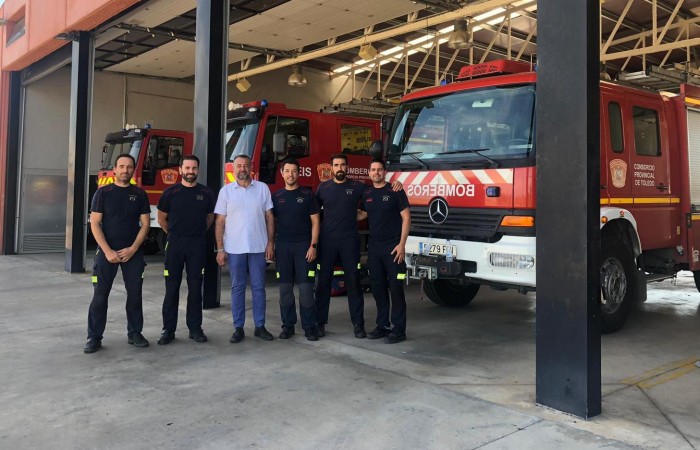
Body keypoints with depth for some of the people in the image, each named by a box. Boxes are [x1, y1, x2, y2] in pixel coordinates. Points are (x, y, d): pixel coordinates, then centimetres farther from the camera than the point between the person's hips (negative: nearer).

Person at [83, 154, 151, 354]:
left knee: (134, 293, 5)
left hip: (133, 252, 2)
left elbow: (145, 224, 3)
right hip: (107, 251, -1)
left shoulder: (139, 194, 5)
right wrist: (107, 251, -13)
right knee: (100, 294, -1)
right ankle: (94, 337, 7)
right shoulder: (103, 192, 1)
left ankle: (134, 333, 17)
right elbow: (95, 224, -3)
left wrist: (133, 249, -9)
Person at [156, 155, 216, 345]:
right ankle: (168, 329, 9)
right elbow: (162, 218, 11)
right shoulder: (170, 192, 1)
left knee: (195, 287, 5)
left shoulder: (206, 193, 4)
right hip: (174, 244, -1)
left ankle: (195, 328, 13)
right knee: (172, 287, 2)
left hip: (197, 245, 1)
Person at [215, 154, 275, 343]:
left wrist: (270, 243, -2)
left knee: (258, 287, 6)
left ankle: (260, 326, 15)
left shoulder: (262, 188, 5)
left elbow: (269, 217, 5)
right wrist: (220, 249, -3)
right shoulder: (226, 191, 4)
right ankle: (238, 328, 13)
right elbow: (219, 221, 3)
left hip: (258, 247, 0)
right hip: (234, 248, 0)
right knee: (237, 288, 5)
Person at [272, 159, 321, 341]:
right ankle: (288, 325, 14)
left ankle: (309, 326, 3)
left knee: (306, 288, -4)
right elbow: (271, 222, 13)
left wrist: (313, 246, -7)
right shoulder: (276, 196, 10)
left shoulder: (307, 194, 3)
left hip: (303, 246, -2)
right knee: (285, 288, 4)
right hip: (282, 247, 2)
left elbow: (315, 221, 1)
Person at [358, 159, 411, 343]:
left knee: (395, 287, -3)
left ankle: (399, 329, 3)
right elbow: (361, 215, 22)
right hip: (374, 247, 5)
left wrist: (402, 244, -13)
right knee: (378, 287, 9)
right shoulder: (367, 194, 10)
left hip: (393, 247, -5)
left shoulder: (395, 191, -5)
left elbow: (406, 217, -7)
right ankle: (383, 325, 19)